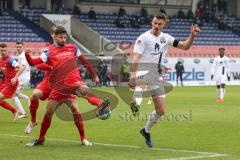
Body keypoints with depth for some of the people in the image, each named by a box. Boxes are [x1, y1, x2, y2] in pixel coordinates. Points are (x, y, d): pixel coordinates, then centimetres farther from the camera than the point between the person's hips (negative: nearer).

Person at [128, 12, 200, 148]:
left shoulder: (166, 38, 11)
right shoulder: (144, 38, -7)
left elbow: (185, 46, 13)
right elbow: (135, 59, -16)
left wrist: (192, 35, -6)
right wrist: (132, 76, -29)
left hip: (157, 75, 6)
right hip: (143, 70, -6)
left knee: (161, 110, 8)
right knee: (142, 82, -44)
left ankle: (146, 130, 31)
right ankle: (136, 104, -72)